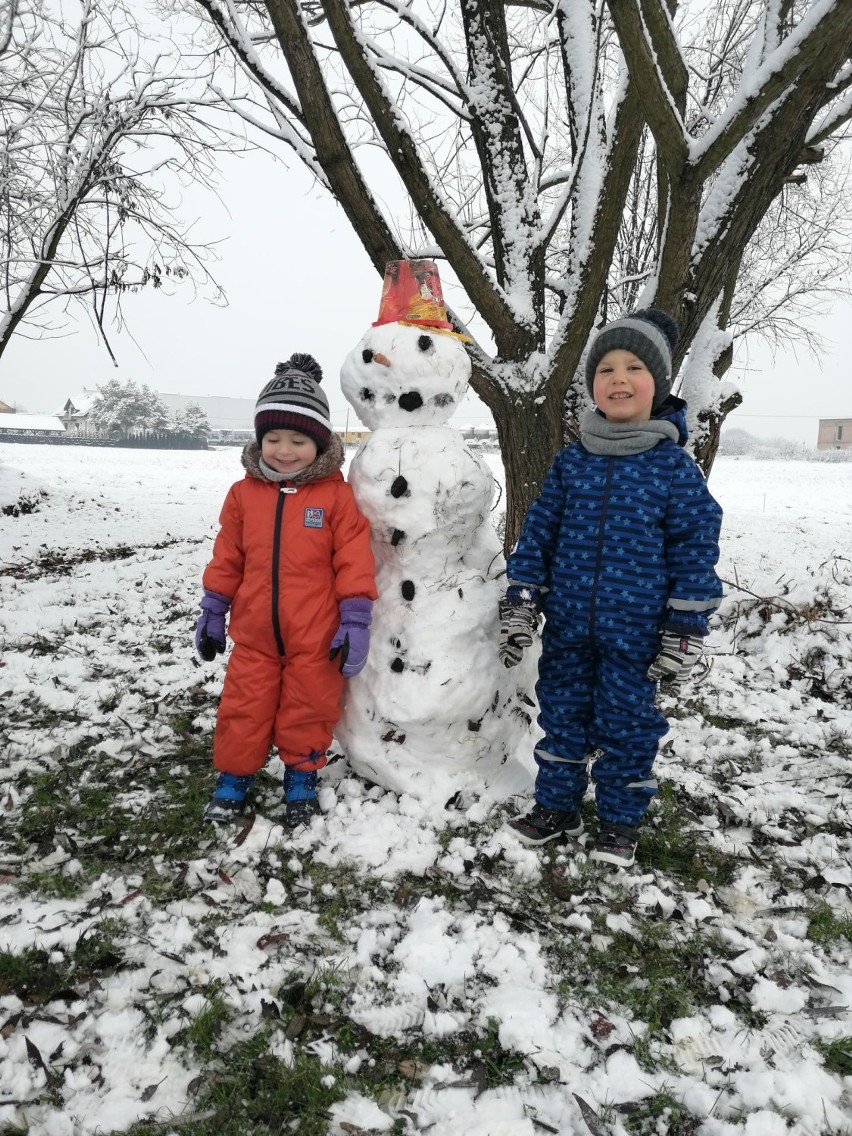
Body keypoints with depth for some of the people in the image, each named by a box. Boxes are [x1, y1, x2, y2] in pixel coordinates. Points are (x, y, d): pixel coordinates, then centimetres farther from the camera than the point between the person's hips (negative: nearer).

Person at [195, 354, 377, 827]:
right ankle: (233, 776, 32)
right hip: (254, 632, 3)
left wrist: (355, 620, -11)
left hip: (315, 635, -2)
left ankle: (302, 777, 33)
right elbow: (227, 558, 8)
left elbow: (354, 561, -8)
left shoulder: (337, 495, -9)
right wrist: (213, 610, 10)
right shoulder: (245, 492, 0)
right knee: (243, 708, 12)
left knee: (307, 709, 13)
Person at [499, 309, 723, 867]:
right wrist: (520, 604, 1)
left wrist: (684, 631, -8)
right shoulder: (572, 460, 1)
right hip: (567, 625, 3)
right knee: (562, 714, 15)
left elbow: (696, 547, -6)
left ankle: (621, 822, 30)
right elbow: (539, 531, 5)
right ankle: (557, 807, 35)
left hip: (635, 630, -3)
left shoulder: (673, 466, -8)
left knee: (627, 723, 10)